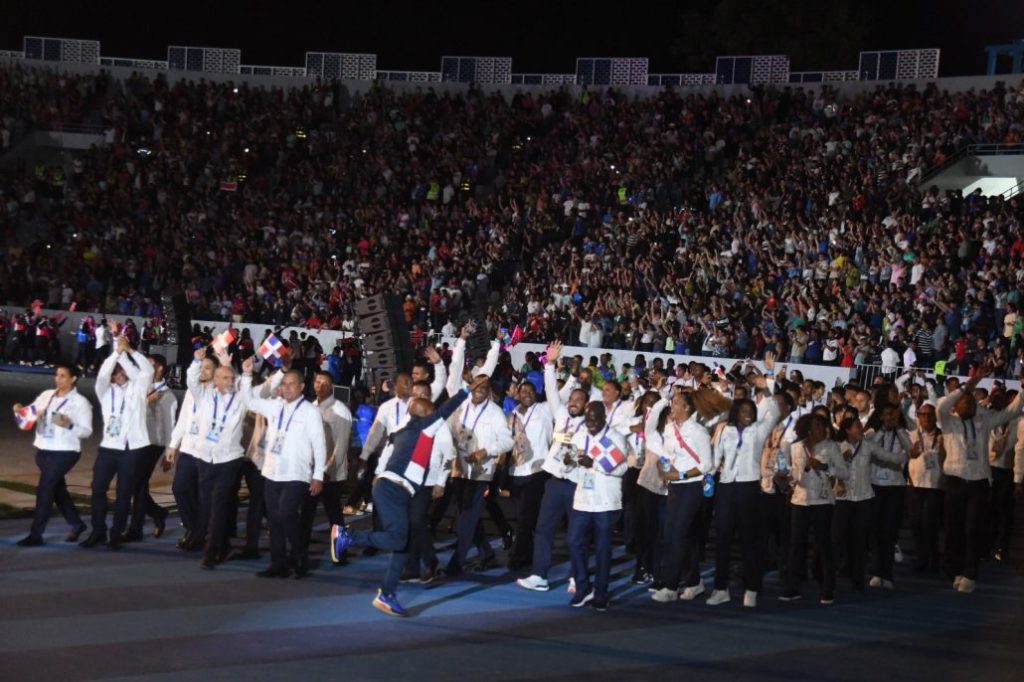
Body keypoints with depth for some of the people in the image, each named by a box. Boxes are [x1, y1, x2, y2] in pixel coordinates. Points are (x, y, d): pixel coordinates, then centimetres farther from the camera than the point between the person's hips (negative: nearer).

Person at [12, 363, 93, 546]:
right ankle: (76, 525, 33)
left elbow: (87, 431, -8)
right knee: (57, 489, 16)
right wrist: (21, 410, -10)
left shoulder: (80, 402, -6)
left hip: (64, 452, -6)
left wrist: (69, 425, -25)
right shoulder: (46, 395, 9)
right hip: (43, 450, 6)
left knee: (44, 489, -10)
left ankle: (35, 534, -5)